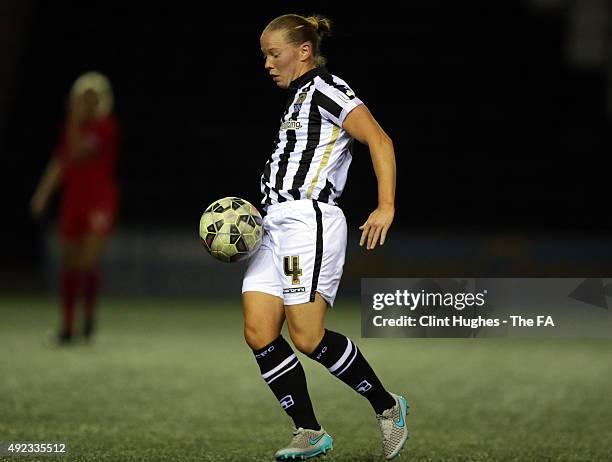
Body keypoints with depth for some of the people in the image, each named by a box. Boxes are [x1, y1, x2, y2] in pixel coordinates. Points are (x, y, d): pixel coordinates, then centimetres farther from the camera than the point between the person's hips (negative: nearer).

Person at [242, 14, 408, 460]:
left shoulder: (324, 87, -3)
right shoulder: (298, 100, 25)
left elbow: (379, 140, -13)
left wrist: (386, 207, -22)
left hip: (309, 221, -9)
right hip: (275, 224, 9)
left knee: (307, 337, -14)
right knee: (259, 333, -4)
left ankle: (388, 407, 2)